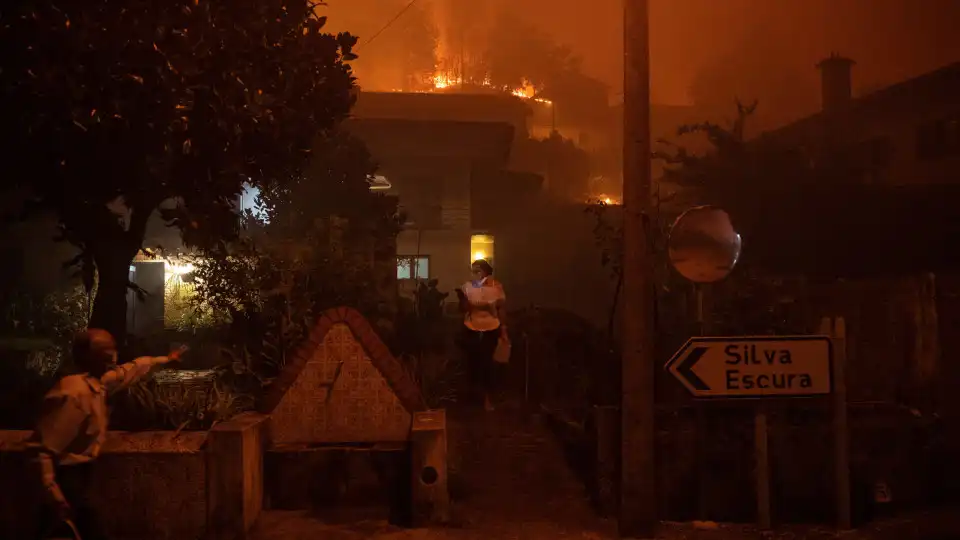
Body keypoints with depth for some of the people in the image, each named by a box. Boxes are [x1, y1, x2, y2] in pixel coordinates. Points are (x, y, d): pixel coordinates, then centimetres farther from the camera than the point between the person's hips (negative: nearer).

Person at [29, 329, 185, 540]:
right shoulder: (73, 392, -27)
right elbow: (41, 446, -28)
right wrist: (53, 494, -30)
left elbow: (129, 369, 21)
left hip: (79, 474, 9)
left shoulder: (97, 381, 1)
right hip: (68, 478, -9)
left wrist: (165, 359, 33)